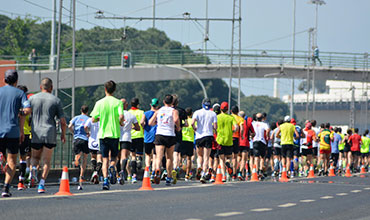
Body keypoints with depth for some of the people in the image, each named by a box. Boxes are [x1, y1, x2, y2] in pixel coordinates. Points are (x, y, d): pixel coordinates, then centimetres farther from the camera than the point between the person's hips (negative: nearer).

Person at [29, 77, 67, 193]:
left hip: (36, 134, 1)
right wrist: (63, 134, 17)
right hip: (50, 134, -1)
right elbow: (63, 121, 2)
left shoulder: (32, 98, 7)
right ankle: (42, 184, -6)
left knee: (35, 157, 20)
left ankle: (34, 167, -13)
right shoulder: (56, 100, 4)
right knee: (46, 161, 7)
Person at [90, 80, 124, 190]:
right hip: (115, 134, -1)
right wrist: (120, 123, 5)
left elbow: (93, 119, 1)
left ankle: (105, 180, -12)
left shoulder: (99, 103, 1)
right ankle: (112, 167, -18)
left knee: (105, 159, 4)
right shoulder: (118, 102, -3)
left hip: (103, 134, 1)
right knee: (113, 157, 15)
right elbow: (121, 116, -16)